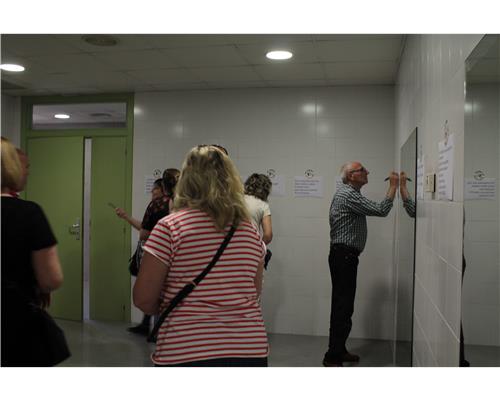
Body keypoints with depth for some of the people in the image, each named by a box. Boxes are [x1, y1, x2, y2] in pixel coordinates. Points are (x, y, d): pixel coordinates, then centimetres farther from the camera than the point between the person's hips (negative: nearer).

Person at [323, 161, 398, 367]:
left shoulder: (346, 193, 19)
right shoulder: (348, 194, -16)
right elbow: (381, 210, -19)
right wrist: (393, 186, -10)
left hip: (344, 256, 11)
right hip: (344, 255, -11)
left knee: (342, 305, 15)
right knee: (343, 307, -9)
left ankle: (338, 351, 23)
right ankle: (332, 358, -6)